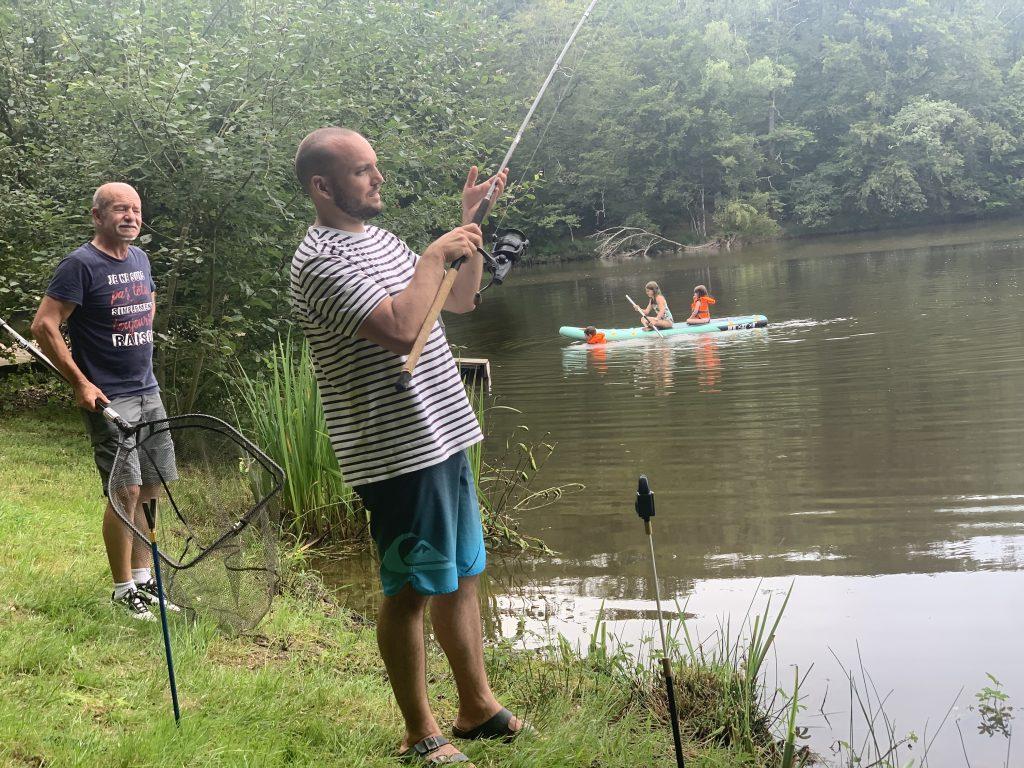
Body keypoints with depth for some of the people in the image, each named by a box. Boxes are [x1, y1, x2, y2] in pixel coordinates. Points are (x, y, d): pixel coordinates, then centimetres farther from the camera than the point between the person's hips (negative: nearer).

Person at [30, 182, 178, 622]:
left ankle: (143, 578, 23)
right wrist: (81, 383, -16)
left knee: (151, 488, 10)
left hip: (148, 393, 7)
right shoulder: (81, 265, -13)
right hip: (108, 399, -7)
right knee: (126, 491, -9)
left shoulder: (140, 259, 10)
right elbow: (44, 326, -15)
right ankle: (123, 589, 5)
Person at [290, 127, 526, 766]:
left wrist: (471, 224, 10)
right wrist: (435, 253, -17)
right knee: (411, 589, 0)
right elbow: (400, 328, -29)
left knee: (462, 576, 17)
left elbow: (462, 300, 20)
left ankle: (478, 706, 30)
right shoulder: (322, 259, -16)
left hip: (444, 437, 10)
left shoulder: (378, 239, 15)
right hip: (397, 451, -10)